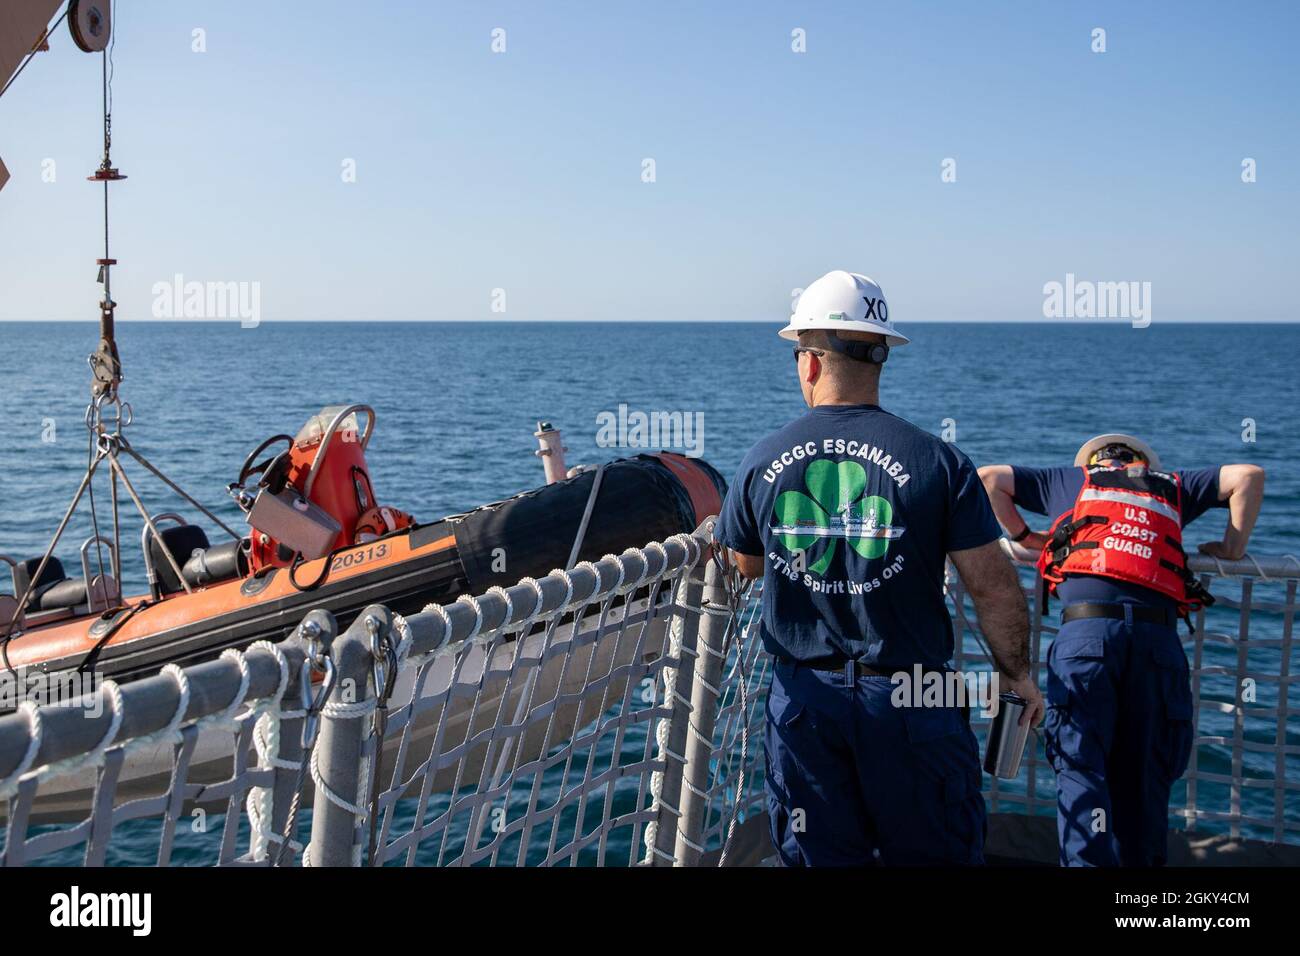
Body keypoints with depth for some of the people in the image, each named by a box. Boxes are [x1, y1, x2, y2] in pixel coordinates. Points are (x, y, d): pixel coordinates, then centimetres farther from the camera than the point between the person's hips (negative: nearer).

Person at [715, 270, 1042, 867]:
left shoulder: (762, 463, -4)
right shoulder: (936, 460, -10)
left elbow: (745, 565, 13)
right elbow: (994, 585, -8)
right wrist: (1016, 675, 7)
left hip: (802, 699, 2)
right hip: (909, 700, -2)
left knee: (820, 857, 14)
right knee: (933, 854, 13)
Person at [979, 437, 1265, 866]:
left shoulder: (1071, 480, 27)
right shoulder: (1171, 486, 30)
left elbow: (988, 477, 26)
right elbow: (1248, 475, 21)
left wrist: (1023, 536, 33)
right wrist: (1232, 547, 27)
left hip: (1087, 626, -2)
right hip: (1157, 633, 2)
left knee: (1081, 768, -7)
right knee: (1145, 775, 8)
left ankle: (1088, 859, -23)